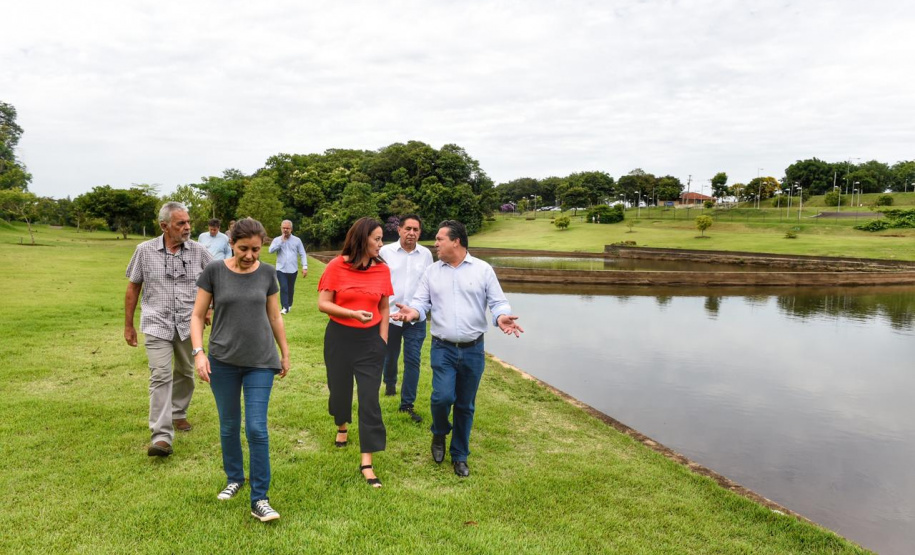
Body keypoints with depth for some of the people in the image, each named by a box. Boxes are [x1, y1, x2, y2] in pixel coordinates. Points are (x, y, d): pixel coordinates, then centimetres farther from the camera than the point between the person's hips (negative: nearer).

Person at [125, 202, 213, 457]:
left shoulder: (198, 251, -2)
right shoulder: (145, 250, -3)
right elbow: (133, 287, 5)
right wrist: (128, 325, 7)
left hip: (188, 325, 2)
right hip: (157, 324, -2)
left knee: (185, 373, 15)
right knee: (160, 376, -11)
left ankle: (178, 413, 39)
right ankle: (161, 436, -12)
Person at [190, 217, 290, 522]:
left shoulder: (267, 273, -1)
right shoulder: (214, 271, -6)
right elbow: (198, 316, -1)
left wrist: (285, 353, 13)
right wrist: (198, 352, -13)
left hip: (261, 362, 0)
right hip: (223, 361, 0)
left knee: (256, 429, -4)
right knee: (229, 426, 12)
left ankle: (260, 500, 4)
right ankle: (234, 478, 36)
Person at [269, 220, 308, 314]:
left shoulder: (297, 240, 2)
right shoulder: (277, 240, 2)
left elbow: (302, 254, 2)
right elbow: (271, 250, -15)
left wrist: (305, 267, -7)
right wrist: (281, 241, -15)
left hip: (293, 269, 1)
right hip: (281, 269, -1)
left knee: (290, 289, 12)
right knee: (283, 288, -11)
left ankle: (289, 305, 30)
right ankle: (285, 308, -10)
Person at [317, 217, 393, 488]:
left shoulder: (382, 269, -2)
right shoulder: (336, 266, -9)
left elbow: (384, 308, 7)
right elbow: (323, 304, -10)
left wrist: (383, 339, 2)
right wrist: (354, 313, -23)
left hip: (371, 339, 1)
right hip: (340, 338, 0)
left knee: (370, 398, -4)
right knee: (340, 387, 17)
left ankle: (367, 463, 2)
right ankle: (342, 427, 51)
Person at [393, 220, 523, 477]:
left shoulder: (483, 269, -1)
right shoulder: (432, 272, 6)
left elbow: (498, 302, -1)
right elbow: (422, 302, 3)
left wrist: (502, 317, -23)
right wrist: (413, 311, -20)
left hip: (473, 350, 0)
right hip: (443, 349, 0)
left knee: (465, 406, 9)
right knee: (443, 397, -16)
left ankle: (459, 456, 28)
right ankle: (439, 433, 19)